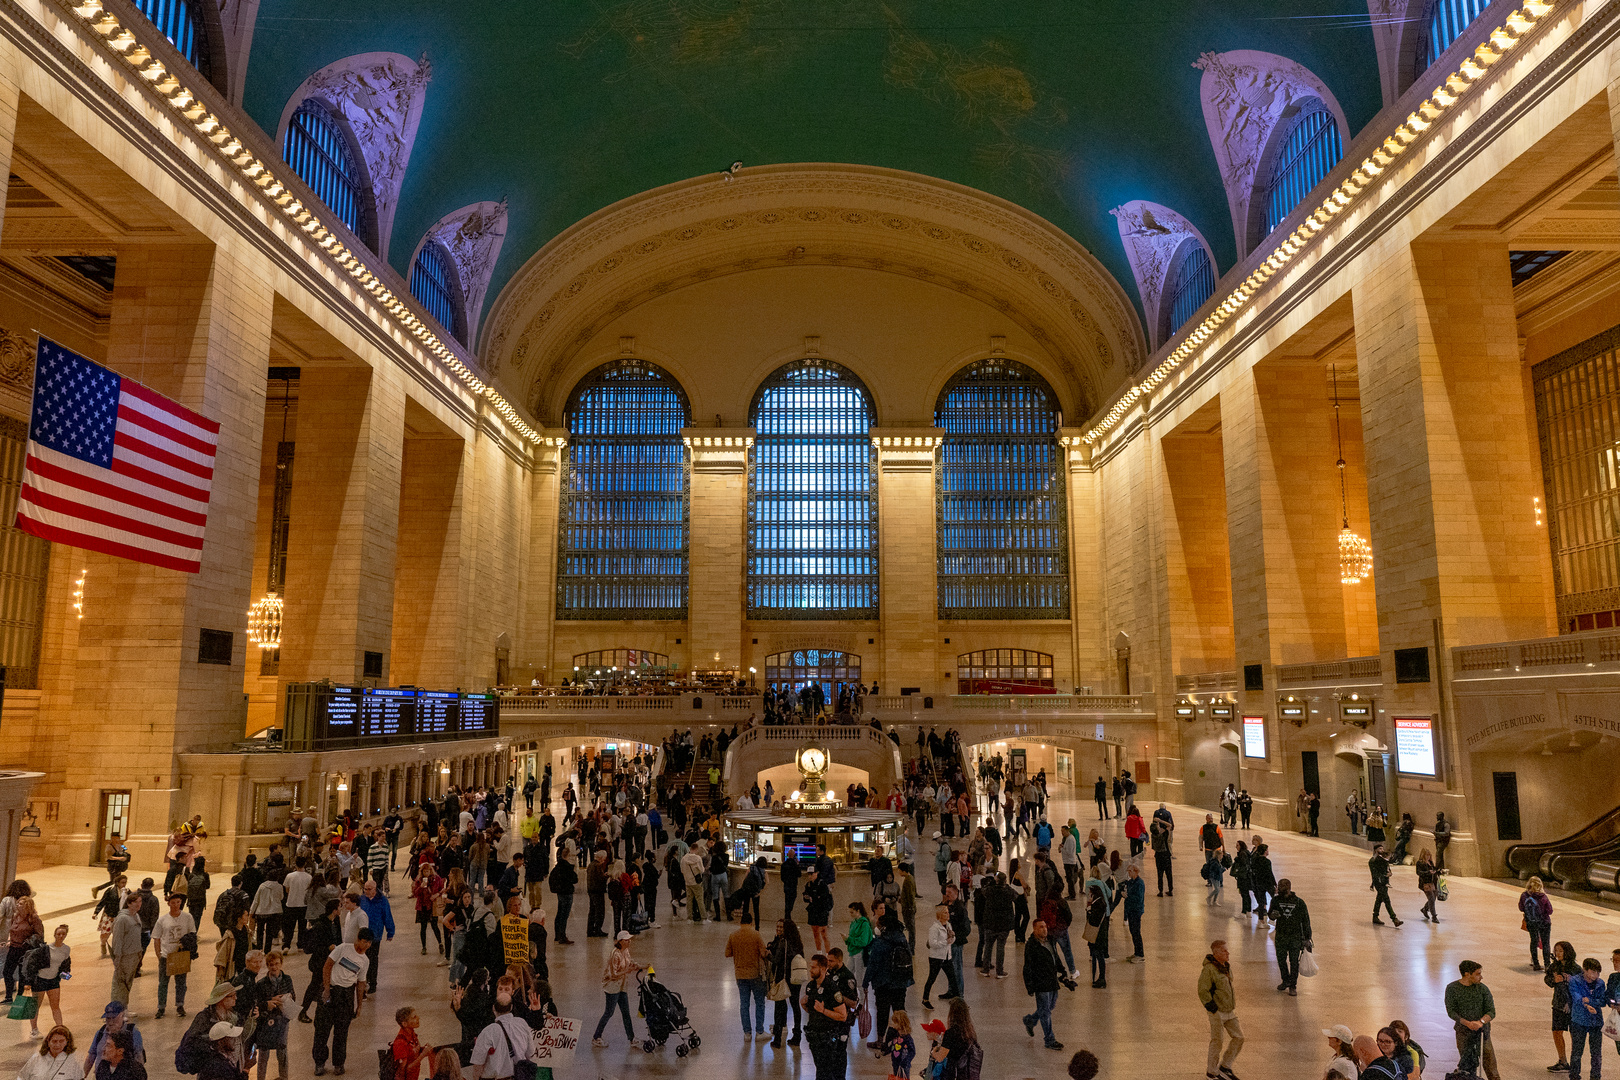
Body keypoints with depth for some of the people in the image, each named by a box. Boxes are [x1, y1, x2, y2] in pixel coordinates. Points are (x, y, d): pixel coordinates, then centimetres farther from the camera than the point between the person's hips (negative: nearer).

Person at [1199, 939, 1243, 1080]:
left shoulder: (1226, 967, 6)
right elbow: (1202, 991, -19)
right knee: (1217, 1042, 3)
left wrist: (1231, 1006, 18)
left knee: (1238, 1038, 6)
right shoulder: (1209, 969, -20)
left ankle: (1225, 1067, 22)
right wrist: (1213, 1009, -17)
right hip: (1217, 1012, -8)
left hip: (1229, 1010, 8)